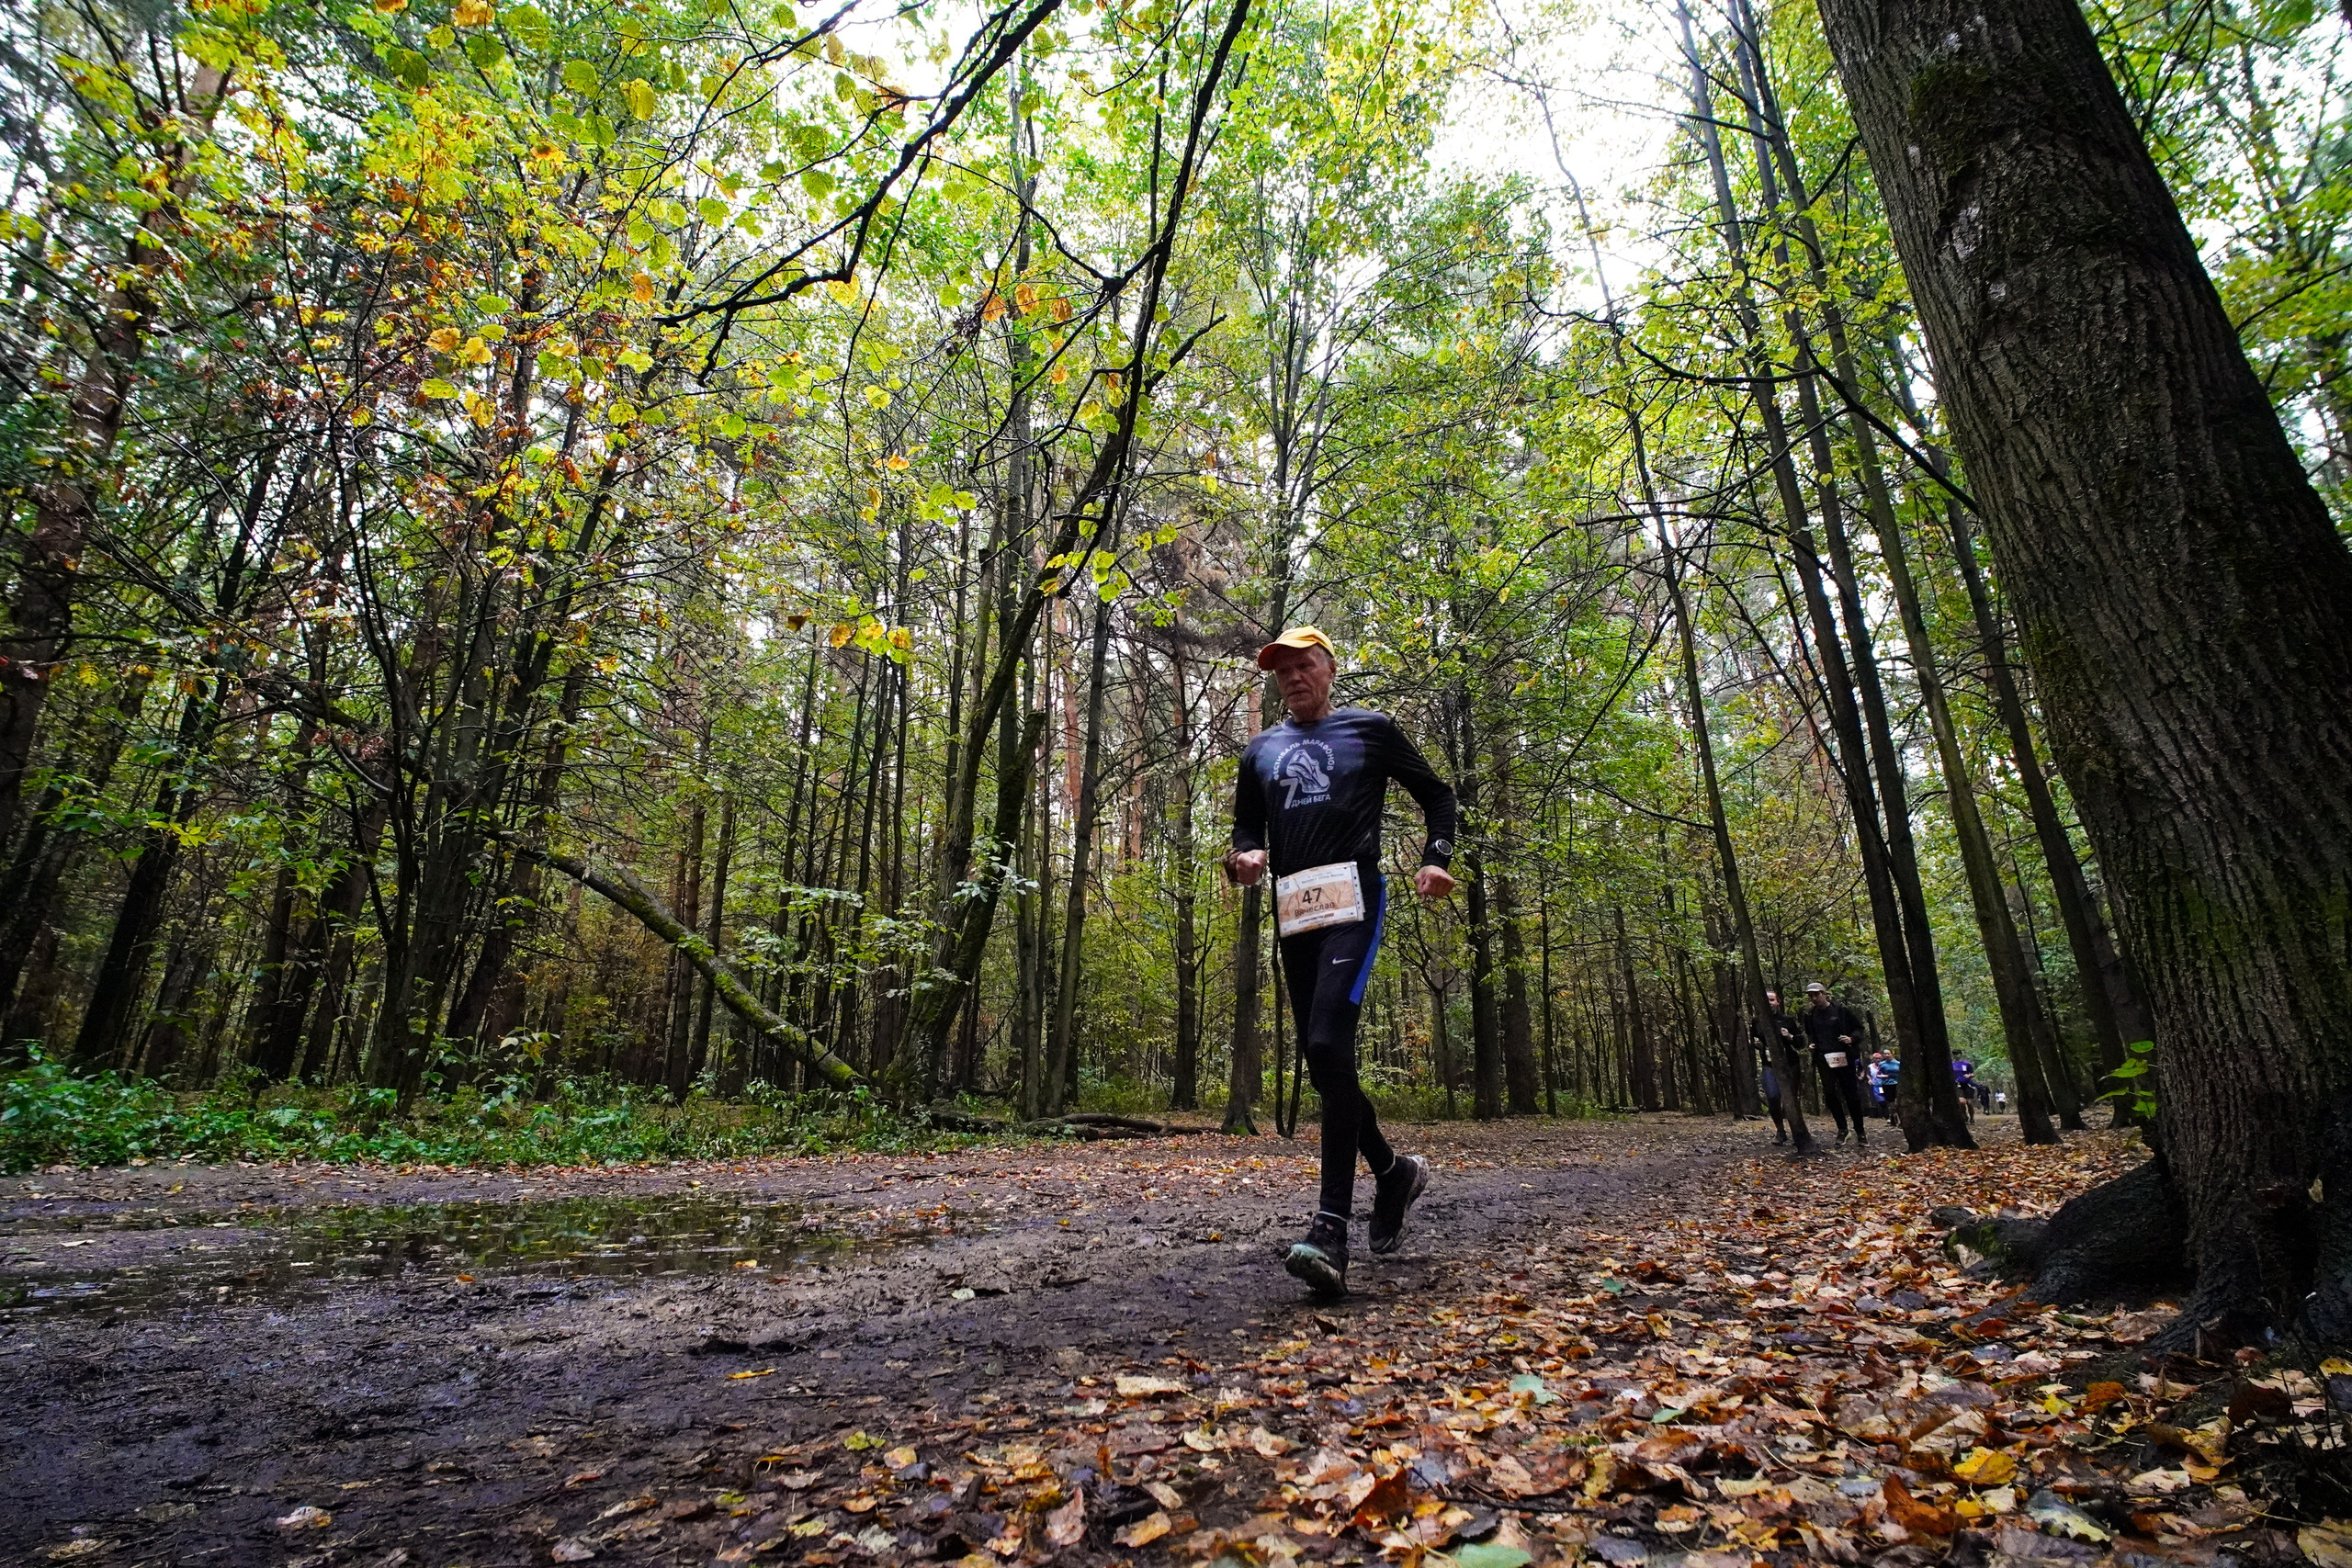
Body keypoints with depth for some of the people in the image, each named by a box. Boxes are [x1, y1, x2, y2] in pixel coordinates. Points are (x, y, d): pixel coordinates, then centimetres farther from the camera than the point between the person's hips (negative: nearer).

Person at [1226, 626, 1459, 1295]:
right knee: (1322, 1061, 9)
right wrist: (1243, 857, -4)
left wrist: (1435, 857, -4)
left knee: (1329, 1045, -22)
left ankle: (1332, 1229, -20)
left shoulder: (1370, 729, 9)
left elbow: (1436, 793, 14)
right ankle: (1393, 1170, 32)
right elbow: (1245, 829, 20)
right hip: (1293, 914, 6)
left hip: (1353, 902, -5)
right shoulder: (1261, 751, 19)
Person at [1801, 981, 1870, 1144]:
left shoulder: (1841, 1010, -3)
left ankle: (1860, 1131, 13)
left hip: (1844, 1057, -2)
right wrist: (1811, 1045, 4)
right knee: (1829, 1093, -5)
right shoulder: (1810, 1015, 7)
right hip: (1824, 1059, 3)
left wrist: (1852, 1039, -13)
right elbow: (1809, 1034, 23)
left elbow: (1859, 1027, 5)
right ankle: (1842, 1128, 10)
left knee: (1851, 1094, 2)